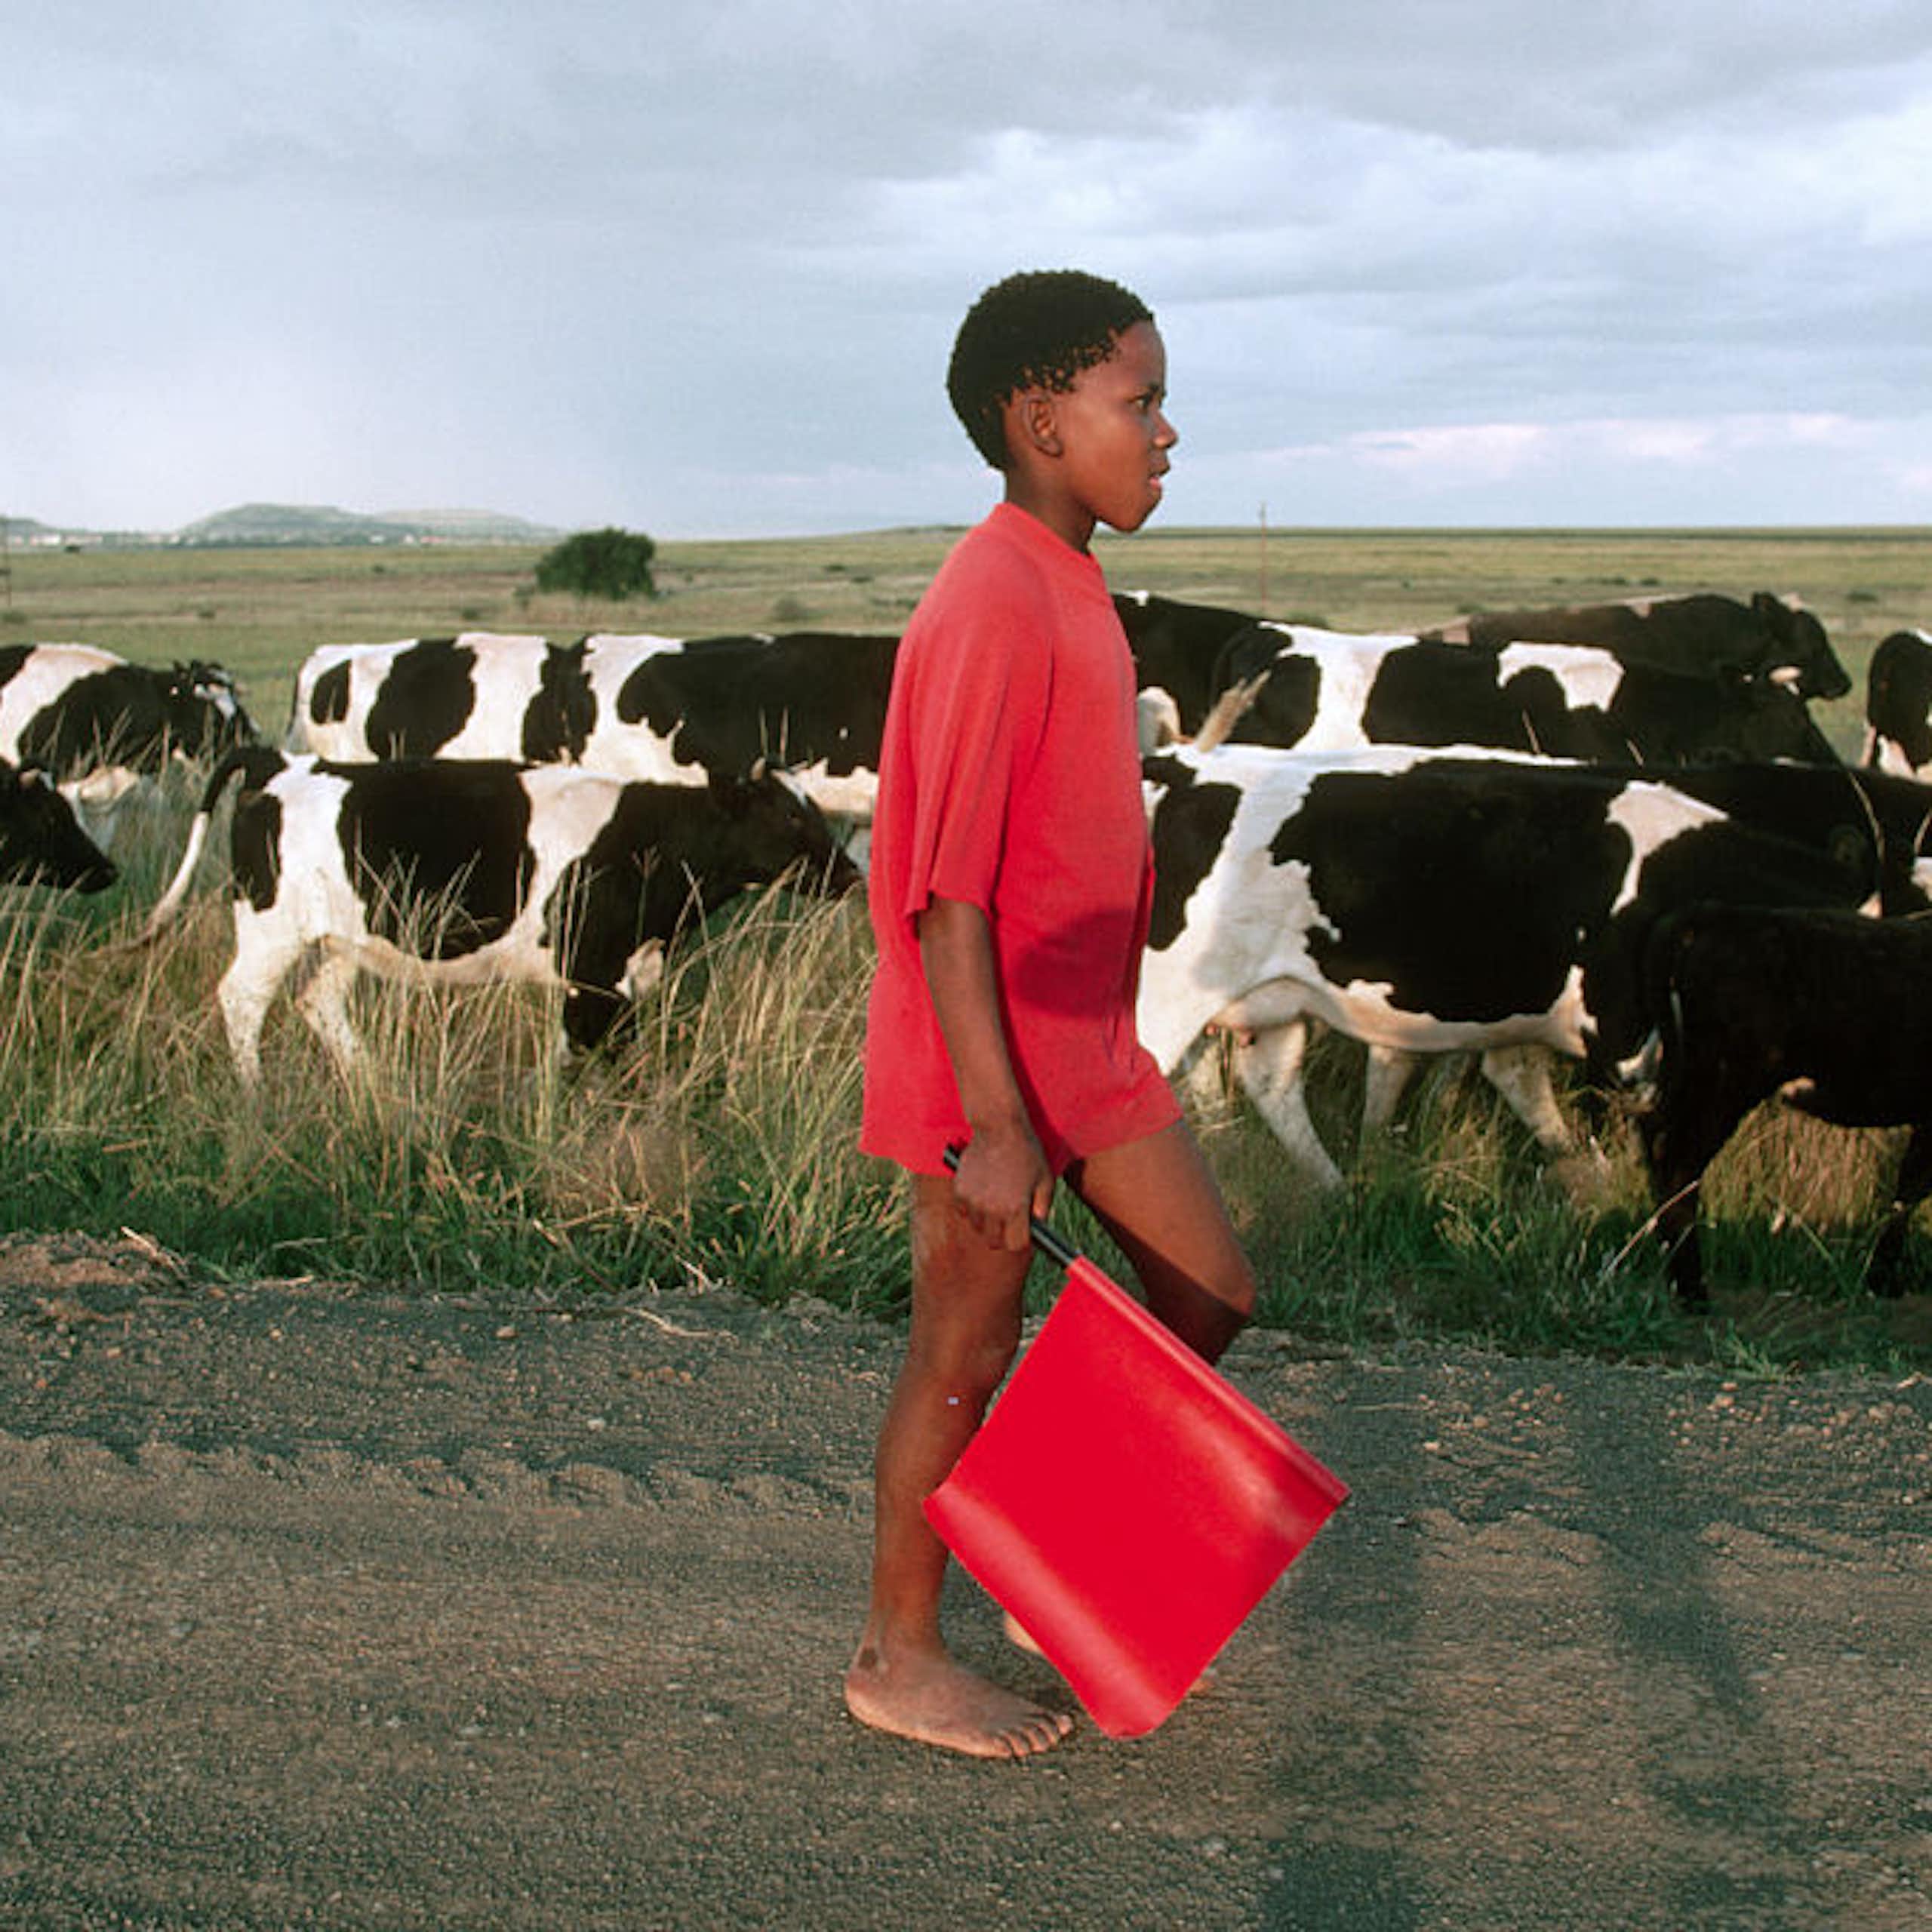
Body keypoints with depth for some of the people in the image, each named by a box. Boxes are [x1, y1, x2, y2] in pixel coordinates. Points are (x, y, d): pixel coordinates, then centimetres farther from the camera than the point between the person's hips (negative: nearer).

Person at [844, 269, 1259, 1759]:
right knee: (965, 1358, 5)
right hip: (989, 1067, -9)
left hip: (1087, 1049, 9)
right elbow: (946, 893, -24)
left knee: (1214, 1294, 15)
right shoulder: (994, 608, -22)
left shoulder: (1064, 587, 9)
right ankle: (901, 1659, 24)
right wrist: (992, 1123, -23)